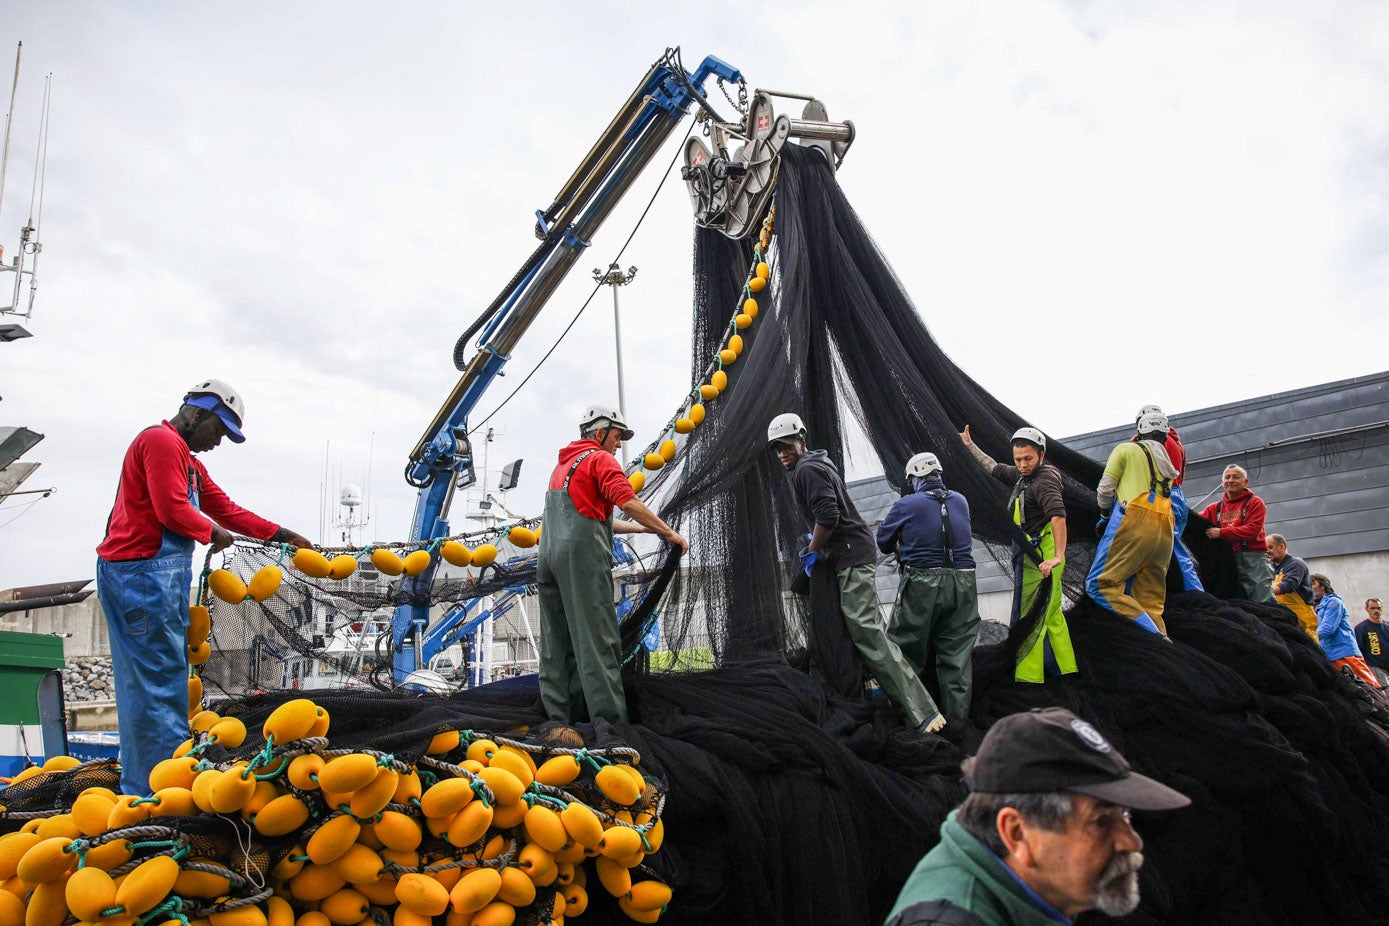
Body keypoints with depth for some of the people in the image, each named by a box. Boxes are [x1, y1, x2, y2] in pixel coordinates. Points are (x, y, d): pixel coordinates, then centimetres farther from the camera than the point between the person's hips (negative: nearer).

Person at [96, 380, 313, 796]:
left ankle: (142, 786, 18)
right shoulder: (163, 441, -8)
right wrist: (211, 532, 0)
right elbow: (172, 510, -17)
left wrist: (283, 535, 20)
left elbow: (226, 509, 23)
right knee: (159, 679, -9)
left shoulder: (189, 461, 25)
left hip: (163, 575, 11)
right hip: (143, 572, -11)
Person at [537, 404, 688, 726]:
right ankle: (611, 719, -12)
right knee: (597, 642, -10)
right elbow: (628, 503, -15)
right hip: (582, 557, -9)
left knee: (556, 645, 9)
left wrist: (640, 528, 21)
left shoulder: (562, 465, 27)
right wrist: (669, 532, -9)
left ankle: (560, 719, 11)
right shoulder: (600, 459, 0)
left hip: (548, 556, 9)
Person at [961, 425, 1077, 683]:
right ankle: (1065, 669, 27)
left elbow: (1058, 516, -32)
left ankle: (1028, 678, -3)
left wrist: (1058, 557, -40)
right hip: (1036, 556, 10)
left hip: (1037, 559, -10)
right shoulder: (1025, 475, 11)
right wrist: (970, 446, 32)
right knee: (1051, 616, 17)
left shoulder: (1044, 480, -18)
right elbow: (995, 469, 29)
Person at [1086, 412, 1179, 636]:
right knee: (1151, 604, 6)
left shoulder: (1127, 449, 10)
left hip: (1133, 521, -7)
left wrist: (1104, 516, 21)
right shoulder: (1168, 464, 29)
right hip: (1164, 532, 7)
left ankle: (1154, 636, -23)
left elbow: (1105, 489, 5)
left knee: (1100, 584, -11)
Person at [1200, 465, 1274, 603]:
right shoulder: (1215, 507, 19)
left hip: (1253, 557, -5)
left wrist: (1221, 532, -15)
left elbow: (1252, 530, -9)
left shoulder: (1254, 502, 6)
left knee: (1262, 602, -10)